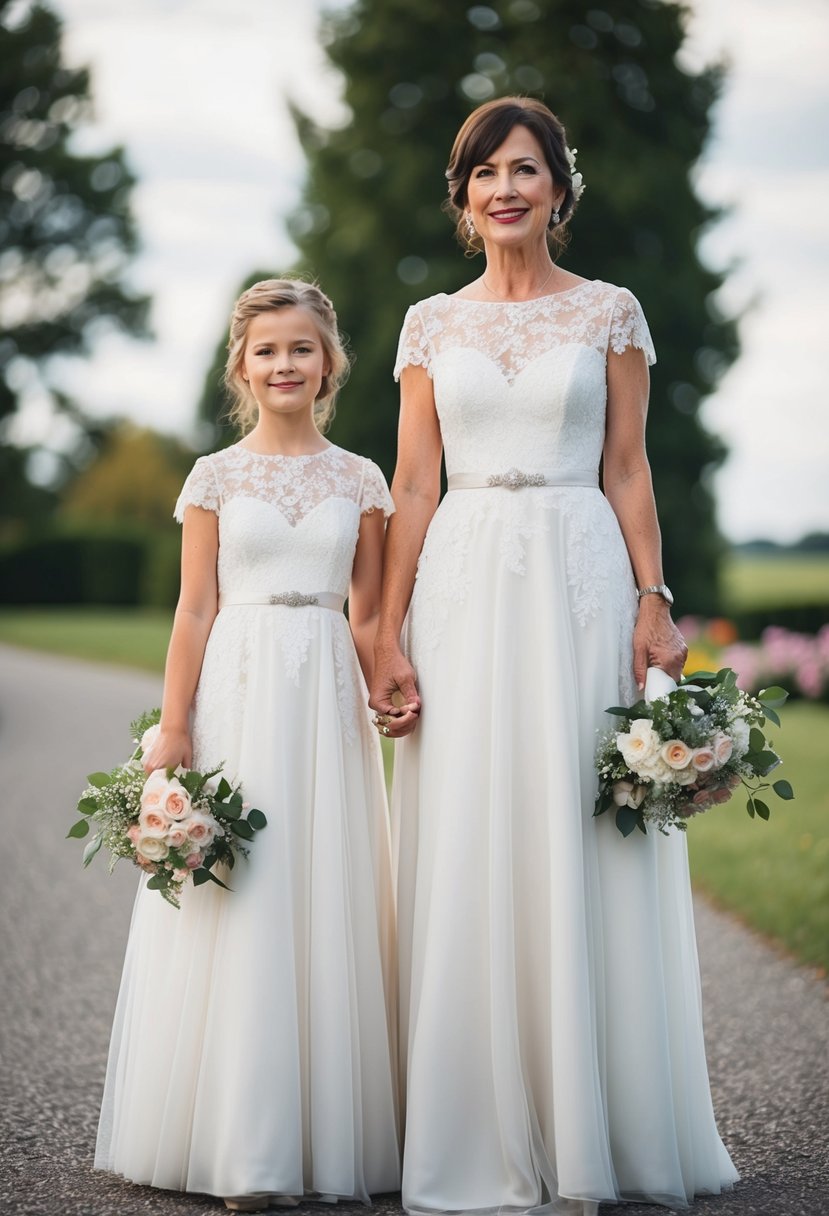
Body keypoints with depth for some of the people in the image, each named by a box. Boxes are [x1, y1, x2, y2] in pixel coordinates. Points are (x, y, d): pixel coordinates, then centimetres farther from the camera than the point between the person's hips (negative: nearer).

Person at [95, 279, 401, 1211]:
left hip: (327, 697, 2)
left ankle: (326, 1135, 10)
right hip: (237, 689, -1)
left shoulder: (359, 480, 10)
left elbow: (368, 616, 10)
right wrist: (174, 730, -4)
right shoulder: (216, 477, 6)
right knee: (240, 907, -3)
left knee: (327, 905, 1)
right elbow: (196, 611, 3)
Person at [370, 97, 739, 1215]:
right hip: (464, 587, 2)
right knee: (467, 858, 0)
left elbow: (627, 471, 5)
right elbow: (413, 487, 8)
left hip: (580, 579, -2)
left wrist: (653, 604, -6)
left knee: (582, 849, -2)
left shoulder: (610, 312, 7)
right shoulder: (432, 324, 11)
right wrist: (390, 637, 0)